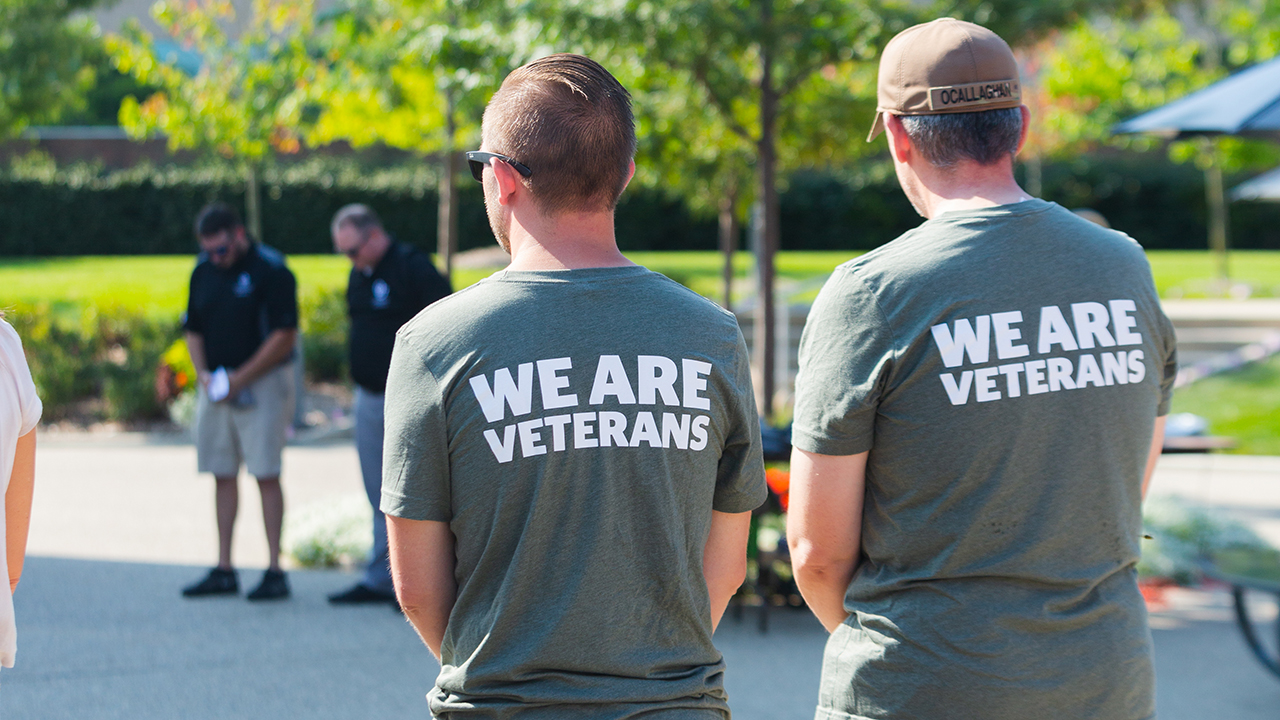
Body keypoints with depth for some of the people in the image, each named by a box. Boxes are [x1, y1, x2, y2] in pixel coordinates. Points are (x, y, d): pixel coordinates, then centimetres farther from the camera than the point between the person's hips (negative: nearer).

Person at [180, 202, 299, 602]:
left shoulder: (271, 270, -11)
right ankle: (223, 571, 12)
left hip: (263, 383, -6)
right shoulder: (203, 271, 9)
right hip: (217, 385, 6)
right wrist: (203, 373, -2)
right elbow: (193, 329, 16)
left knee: (266, 474, -8)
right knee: (222, 474, 7)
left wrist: (240, 378, -15)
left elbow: (284, 335, -13)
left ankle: (275, 571, -5)